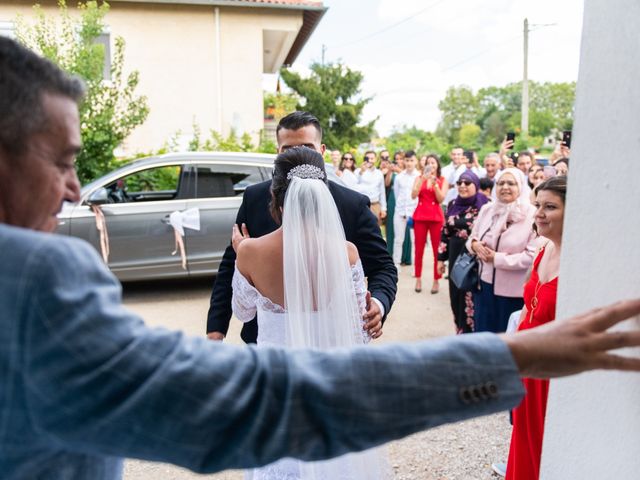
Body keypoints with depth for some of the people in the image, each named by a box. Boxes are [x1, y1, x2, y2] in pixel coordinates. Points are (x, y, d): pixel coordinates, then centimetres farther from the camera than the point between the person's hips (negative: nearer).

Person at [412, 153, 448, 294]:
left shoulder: (443, 180, 8)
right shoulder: (419, 178, 10)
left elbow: (441, 199, -4)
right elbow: (413, 195, -5)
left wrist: (435, 183, -13)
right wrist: (423, 180, -13)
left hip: (436, 216, -1)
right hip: (420, 215, 1)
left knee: (437, 249, -4)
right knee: (419, 249, 1)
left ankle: (436, 280, 4)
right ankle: (418, 279, 9)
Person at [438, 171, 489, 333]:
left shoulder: (484, 205, -8)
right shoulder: (452, 204, 7)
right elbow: (445, 232, 11)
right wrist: (441, 258, 10)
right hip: (456, 256, 5)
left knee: (471, 297, 1)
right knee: (456, 295, 11)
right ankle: (461, 331, 25)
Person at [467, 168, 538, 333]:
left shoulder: (532, 215, -13)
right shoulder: (487, 209, 6)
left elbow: (533, 255, -19)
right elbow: (472, 238, 16)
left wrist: (497, 258, -19)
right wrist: (475, 244, -8)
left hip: (513, 290, -5)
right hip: (484, 283, 5)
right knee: (483, 332, 16)